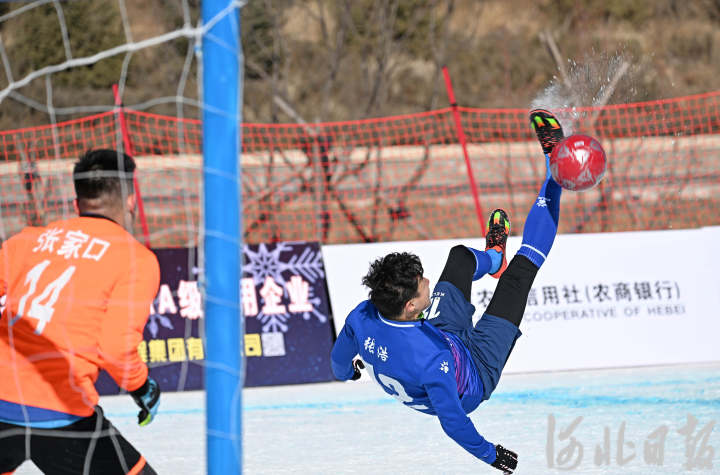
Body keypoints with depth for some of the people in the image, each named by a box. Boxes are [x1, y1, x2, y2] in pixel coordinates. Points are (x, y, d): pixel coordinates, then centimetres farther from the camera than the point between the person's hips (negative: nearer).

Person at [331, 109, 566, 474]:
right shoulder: (431, 360, -48)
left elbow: (339, 359, -5)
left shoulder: (362, 318, -29)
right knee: (520, 272, -2)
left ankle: (492, 257, 58)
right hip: (474, 381, -5)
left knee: (461, 256, 18)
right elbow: (452, 422, -36)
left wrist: (346, 372, 20)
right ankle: (555, 167, 14)